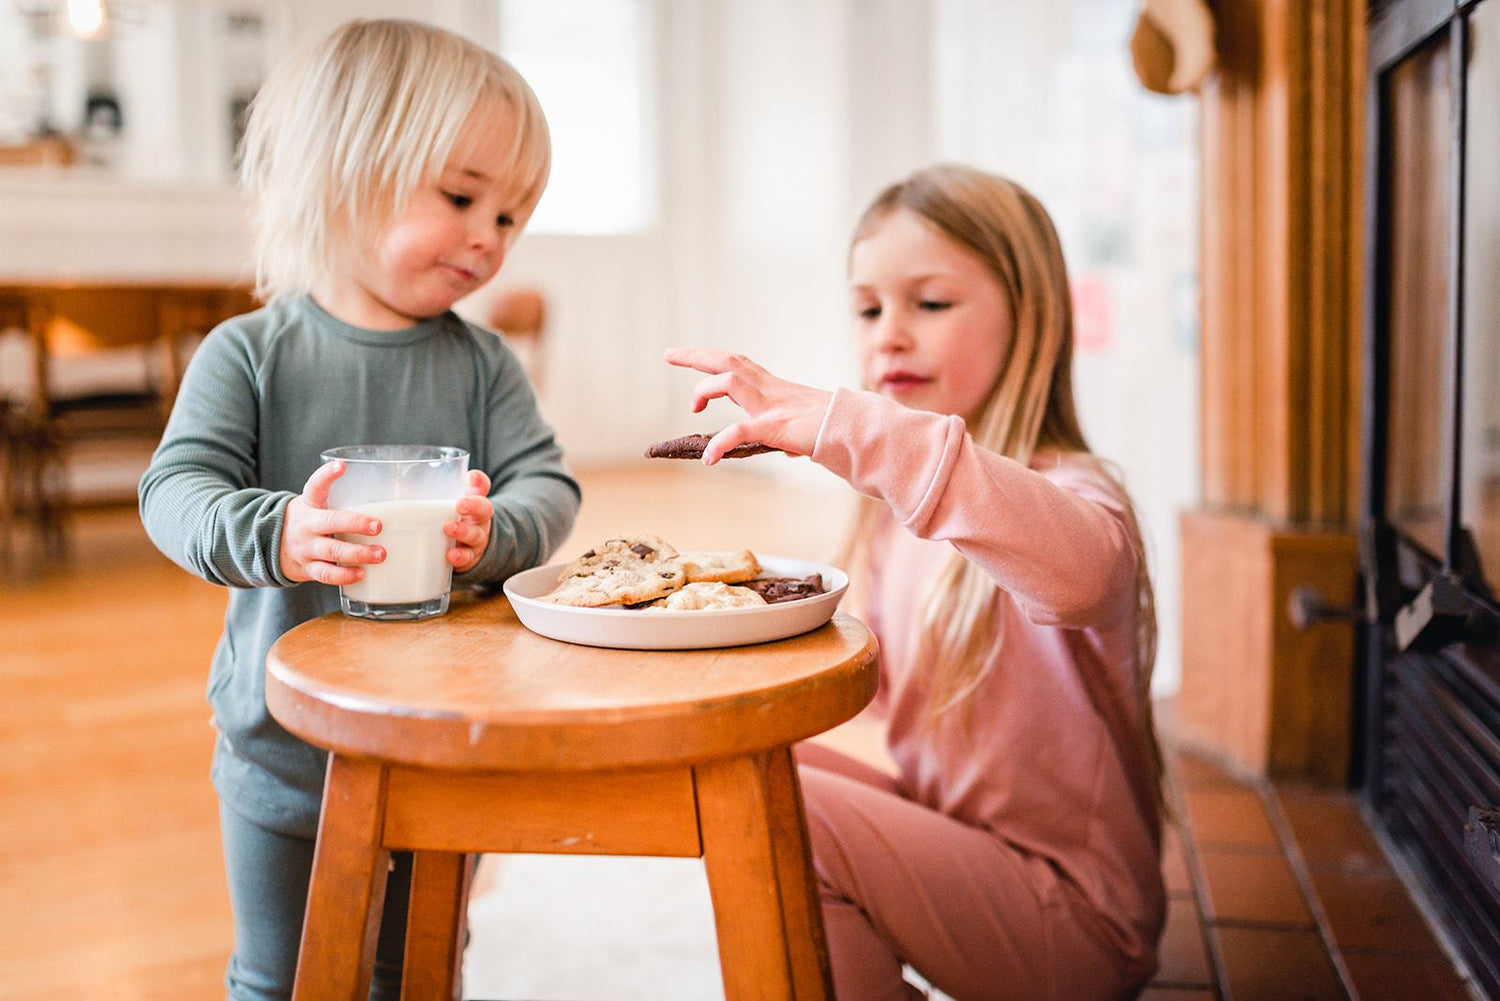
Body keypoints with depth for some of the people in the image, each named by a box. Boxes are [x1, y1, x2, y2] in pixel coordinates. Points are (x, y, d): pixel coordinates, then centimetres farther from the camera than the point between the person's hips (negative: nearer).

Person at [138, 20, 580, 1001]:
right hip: (286, 744, -1)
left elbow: (547, 485, -9)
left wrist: (496, 533, -31)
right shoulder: (250, 352, -8)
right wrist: (274, 533, -36)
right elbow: (178, 489, -15)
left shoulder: (482, 362, -2)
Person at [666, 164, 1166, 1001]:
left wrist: (845, 429, -49)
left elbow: (1076, 570, -45)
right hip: (955, 832, 8)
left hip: (1076, 921, -8)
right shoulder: (901, 508, 6)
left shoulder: (1070, 490, -19)